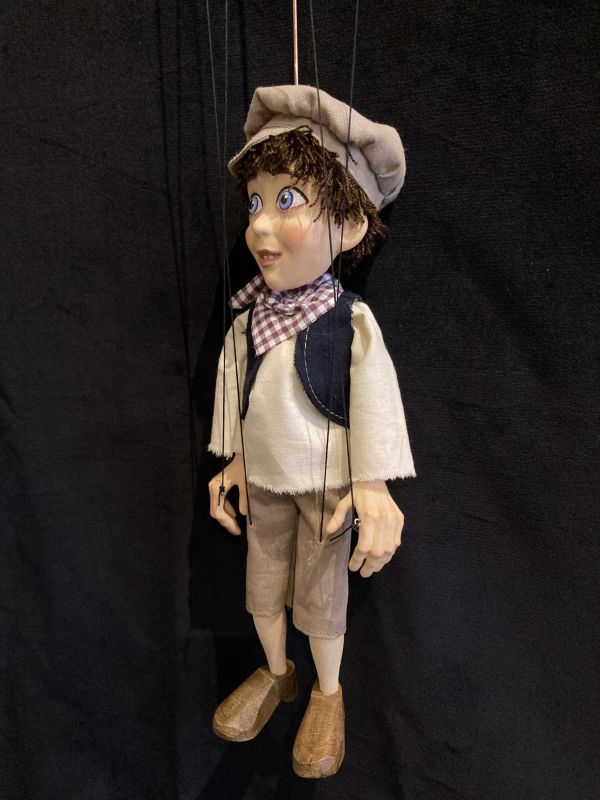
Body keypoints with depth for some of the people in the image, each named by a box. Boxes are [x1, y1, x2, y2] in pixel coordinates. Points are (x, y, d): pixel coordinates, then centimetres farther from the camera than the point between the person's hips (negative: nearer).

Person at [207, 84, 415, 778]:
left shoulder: (353, 321, -20)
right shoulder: (247, 321, -6)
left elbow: (375, 407, -15)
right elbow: (236, 398, 5)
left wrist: (372, 488, -13)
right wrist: (234, 462, 10)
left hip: (327, 485, -4)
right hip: (264, 481, 5)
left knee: (321, 599, 14)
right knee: (262, 588, 21)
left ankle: (327, 692, 43)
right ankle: (276, 672, 50)